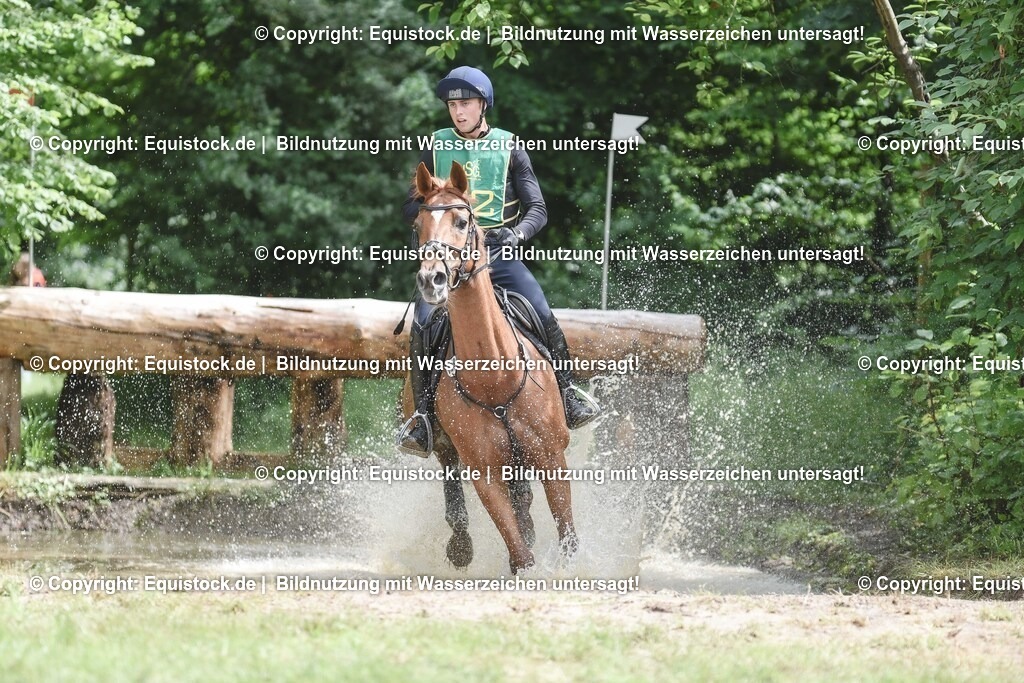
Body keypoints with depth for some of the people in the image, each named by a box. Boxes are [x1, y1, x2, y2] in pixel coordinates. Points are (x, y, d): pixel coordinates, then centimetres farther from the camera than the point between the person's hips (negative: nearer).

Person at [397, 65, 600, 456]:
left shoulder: (509, 149, 6)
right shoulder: (437, 148, 11)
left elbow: (537, 209, 3)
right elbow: (411, 208, 12)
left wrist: (518, 233, -18)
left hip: (499, 252, -1)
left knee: (544, 316, -21)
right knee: (423, 326, -22)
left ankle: (567, 394, -5)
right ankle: (423, 414, -15)